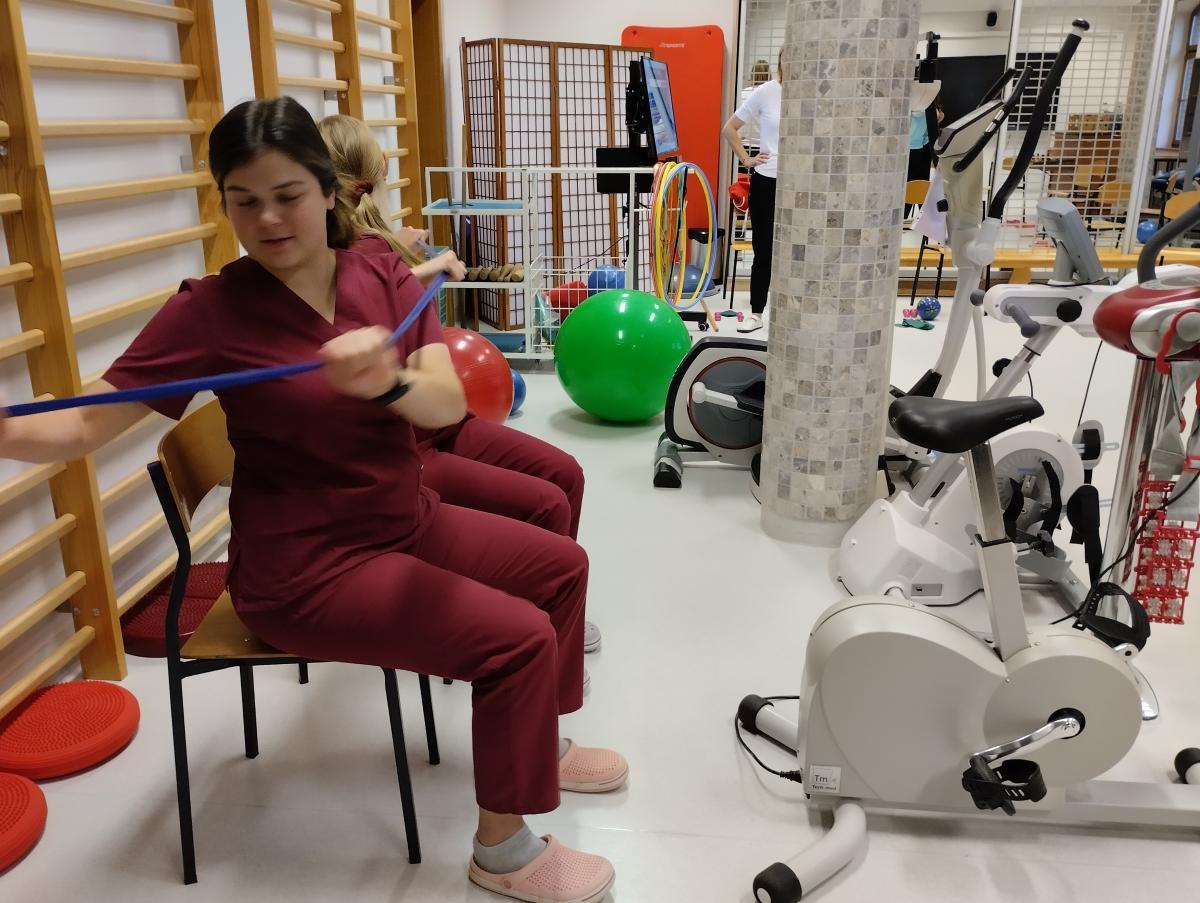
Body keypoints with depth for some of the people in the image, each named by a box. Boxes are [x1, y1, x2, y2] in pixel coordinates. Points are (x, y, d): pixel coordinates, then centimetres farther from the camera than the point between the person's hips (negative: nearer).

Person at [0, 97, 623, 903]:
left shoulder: (388, 281, -5)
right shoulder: (210, 311, -16)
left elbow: (449, 402, -19)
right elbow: (88, 425, -18)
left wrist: (389, 380, -41)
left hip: (408, 523, 7)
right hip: (304, 568, -6)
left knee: (561, 566, 13)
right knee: (518, 638, -17)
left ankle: (538, 744, 33)